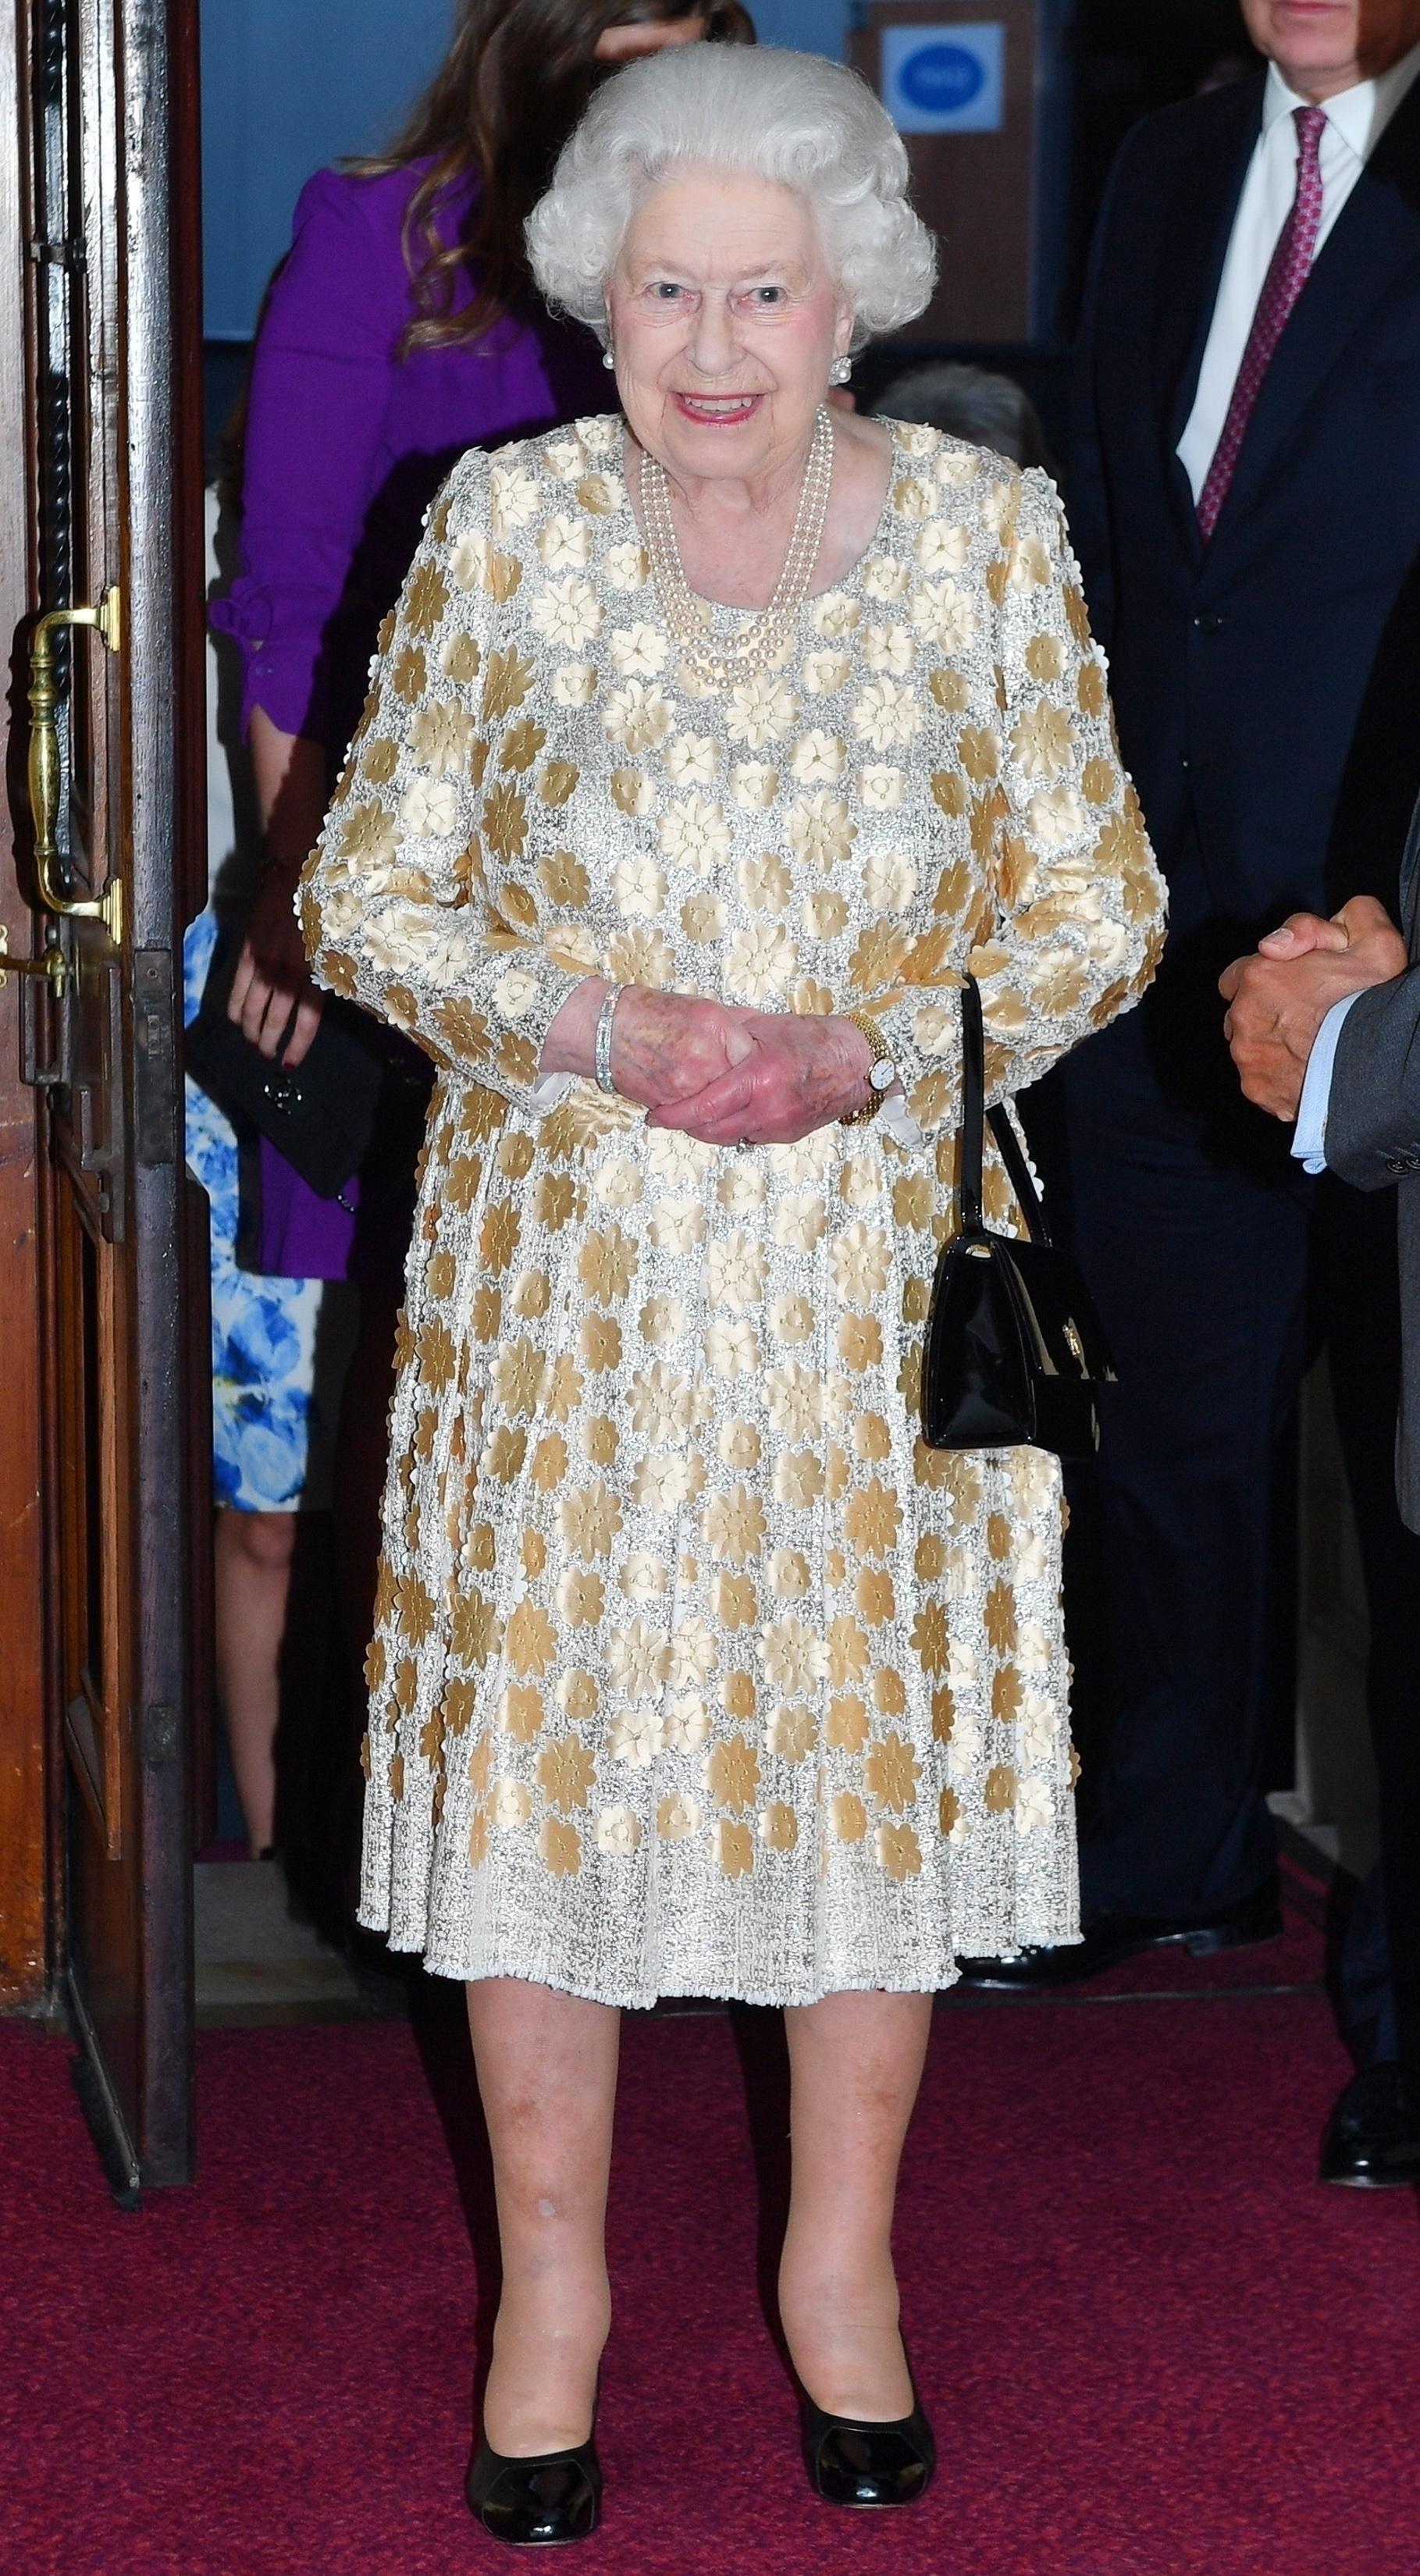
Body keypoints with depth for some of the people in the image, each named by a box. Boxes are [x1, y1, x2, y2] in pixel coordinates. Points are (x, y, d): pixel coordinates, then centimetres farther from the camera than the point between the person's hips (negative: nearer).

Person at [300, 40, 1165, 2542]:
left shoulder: (987, 529, -4)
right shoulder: (505, 528, -5)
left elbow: (1099, 909, 1)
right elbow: (364, 897, -1)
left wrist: (871, 1048, -15)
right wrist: (608, 1032, -17)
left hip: (882, 1265, 0)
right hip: (561, 1274, 0)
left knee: (881, 1733, 10)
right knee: (541, 1734, 7)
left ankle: (842, 2254, 31)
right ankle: (552, 2281, 25)